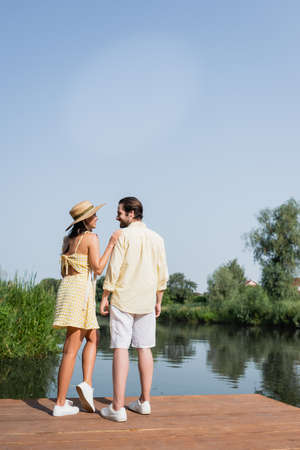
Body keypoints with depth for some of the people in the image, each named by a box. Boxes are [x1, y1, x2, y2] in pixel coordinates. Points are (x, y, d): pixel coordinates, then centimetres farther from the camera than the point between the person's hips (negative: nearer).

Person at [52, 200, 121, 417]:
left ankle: (87, 384, 5)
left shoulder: (68, 239, 15)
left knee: (93, 338, 19)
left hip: (68, 288, 8)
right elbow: (98, 269, -13)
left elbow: (65, 270, 16)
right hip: (81, 291, -8)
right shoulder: (91, 238, -7)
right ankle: (60, 404, 1)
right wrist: (112, 243, -10)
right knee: (72, 349, -4)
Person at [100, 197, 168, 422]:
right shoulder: (156, 238, 9)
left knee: (120, 349, -4)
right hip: (146, 302, 5)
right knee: (144, 348, 11)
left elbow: (113, 270, -11)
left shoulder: (123, 236, -8)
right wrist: (158, 301, 17)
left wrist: (104, 297, -4)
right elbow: (162, 274, 10)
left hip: (123, 301, -5)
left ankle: (118, 407, -5)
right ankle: (144, 401, 19)